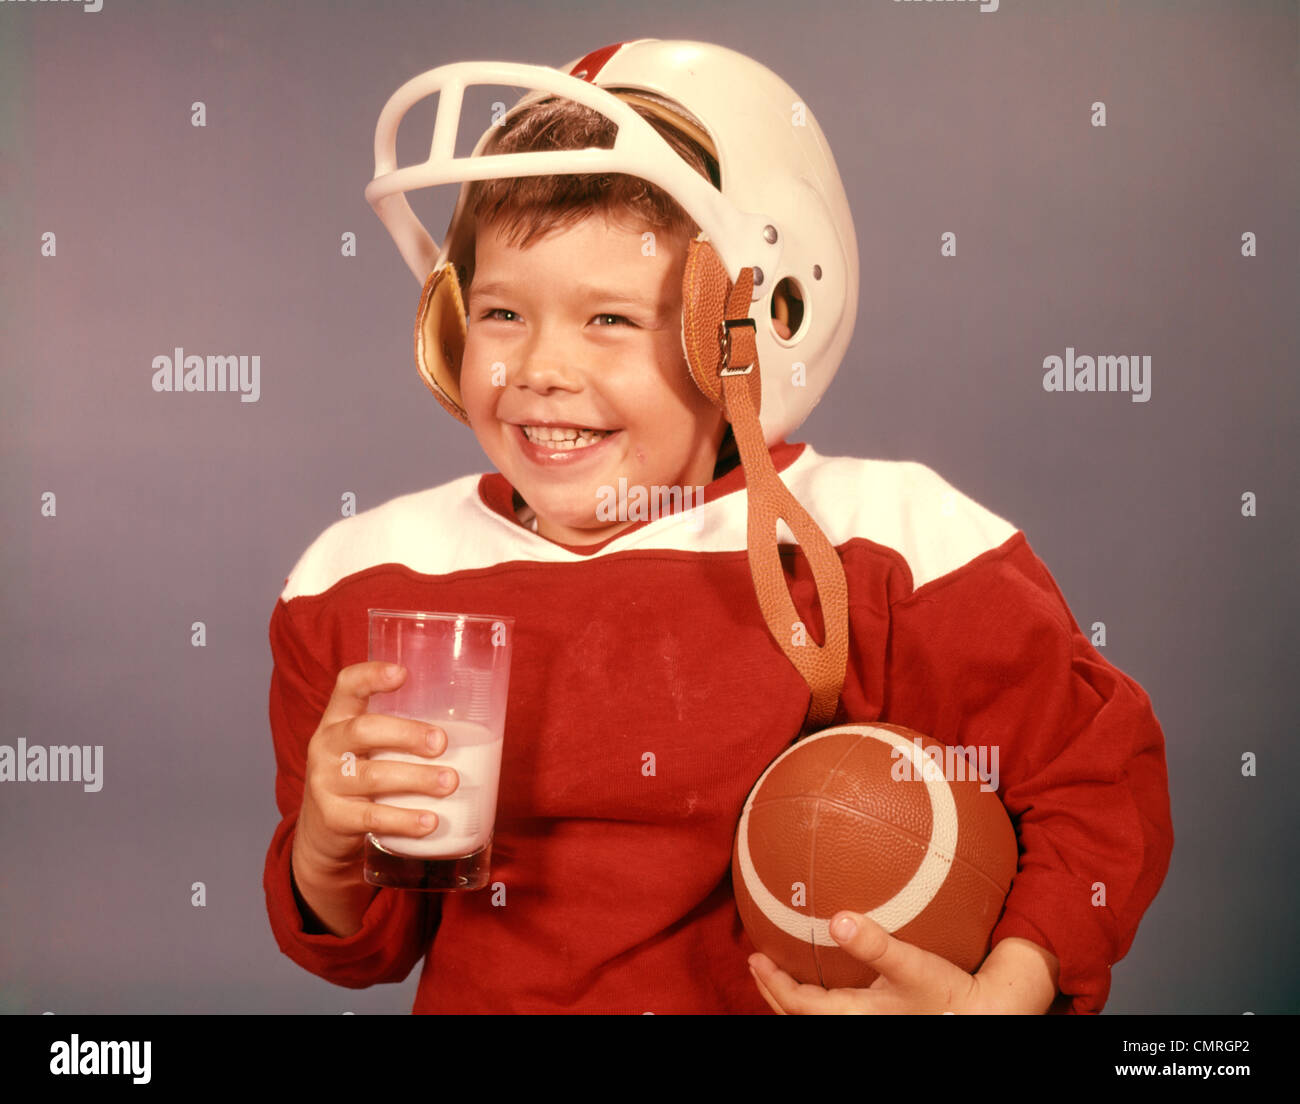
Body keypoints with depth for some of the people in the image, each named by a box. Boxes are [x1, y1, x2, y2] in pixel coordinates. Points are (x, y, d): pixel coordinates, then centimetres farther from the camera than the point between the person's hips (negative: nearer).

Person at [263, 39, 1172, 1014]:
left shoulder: (883, 548, -12)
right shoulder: (368, 575, -3)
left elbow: (1102, 786, -2)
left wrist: (997, 999, -14)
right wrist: (330, 850, -15)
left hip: (777, 994, -2)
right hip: (475, 999, 3)